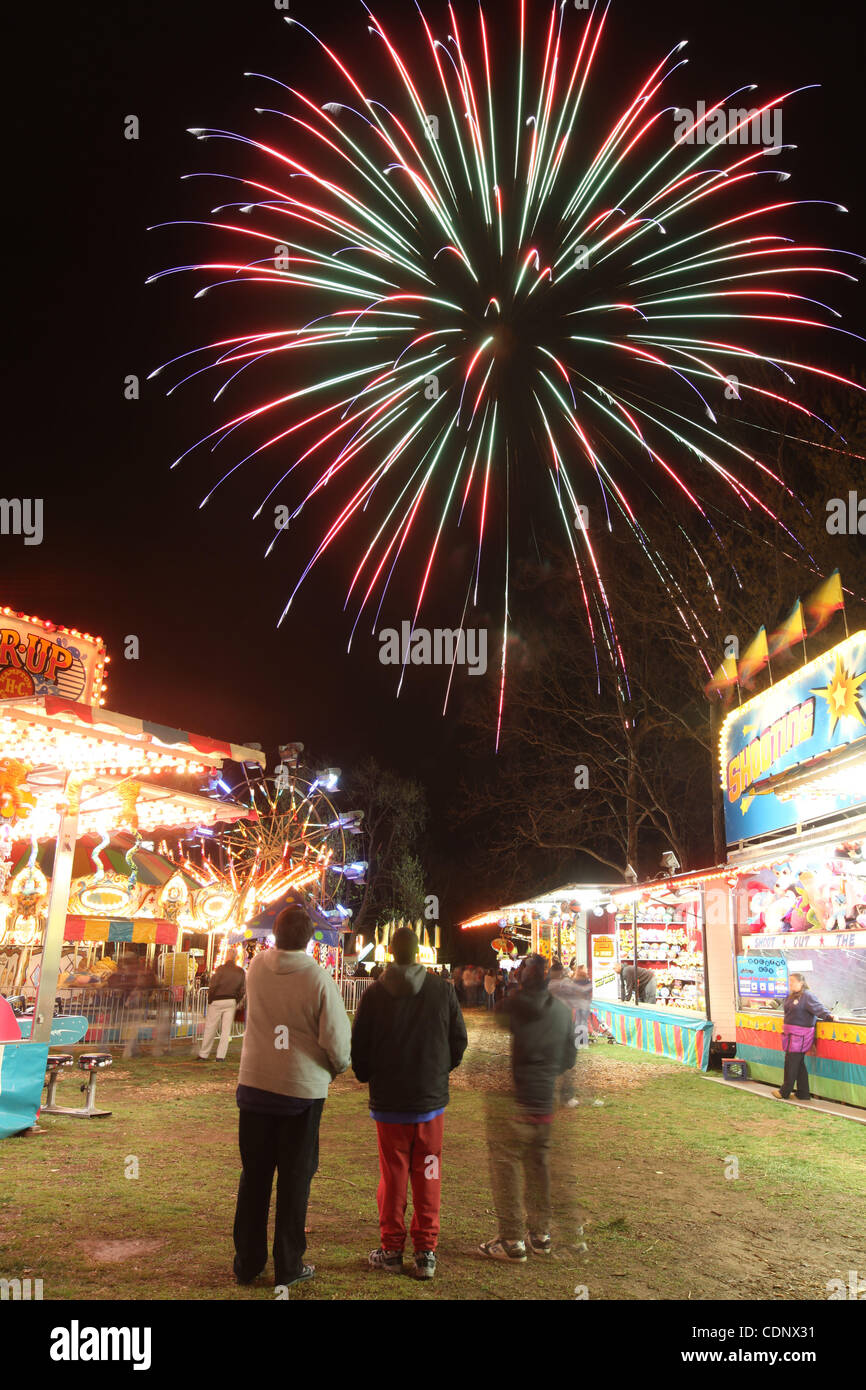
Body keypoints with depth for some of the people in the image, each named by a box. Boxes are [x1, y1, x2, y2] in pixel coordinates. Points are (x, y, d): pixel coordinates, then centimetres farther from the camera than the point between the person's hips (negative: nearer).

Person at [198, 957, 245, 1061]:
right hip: (231, 1002, 4)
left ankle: (203, 1055, 12)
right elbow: (241, 990, 6)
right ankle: (221, 1056, 7)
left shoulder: (221, 969, -9)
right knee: (226, 1030, 8)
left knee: (210, 1029, 5)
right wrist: (237, 1002, 14)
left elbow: (213, 986, -11)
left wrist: (209, 1000, -1)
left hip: (217, 1001, -3)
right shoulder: (241, 972, 4)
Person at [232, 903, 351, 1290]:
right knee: (295, 1178, 10)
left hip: (255, 1084, 4)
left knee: (254, 1175, 15)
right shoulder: (318, 979, -18)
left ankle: (247, 1262, 24)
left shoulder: (257, 966, -6)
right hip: (303, 1088, -3)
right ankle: (288, 1265, 18)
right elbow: (337, 1040, -14)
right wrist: (337, 1066, 6)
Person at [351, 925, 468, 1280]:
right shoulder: (442, 991, -6)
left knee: (393, 1175, 10)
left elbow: (359, 1047, -4)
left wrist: (367, 1077, 16)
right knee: (428, 1177, 10)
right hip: (432, 1098, 1)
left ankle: (391, 1250, 18)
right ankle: (426, 1251, 13)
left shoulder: (374, 994, -9)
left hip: (389, 1102, -1)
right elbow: (459, 1040, 2)